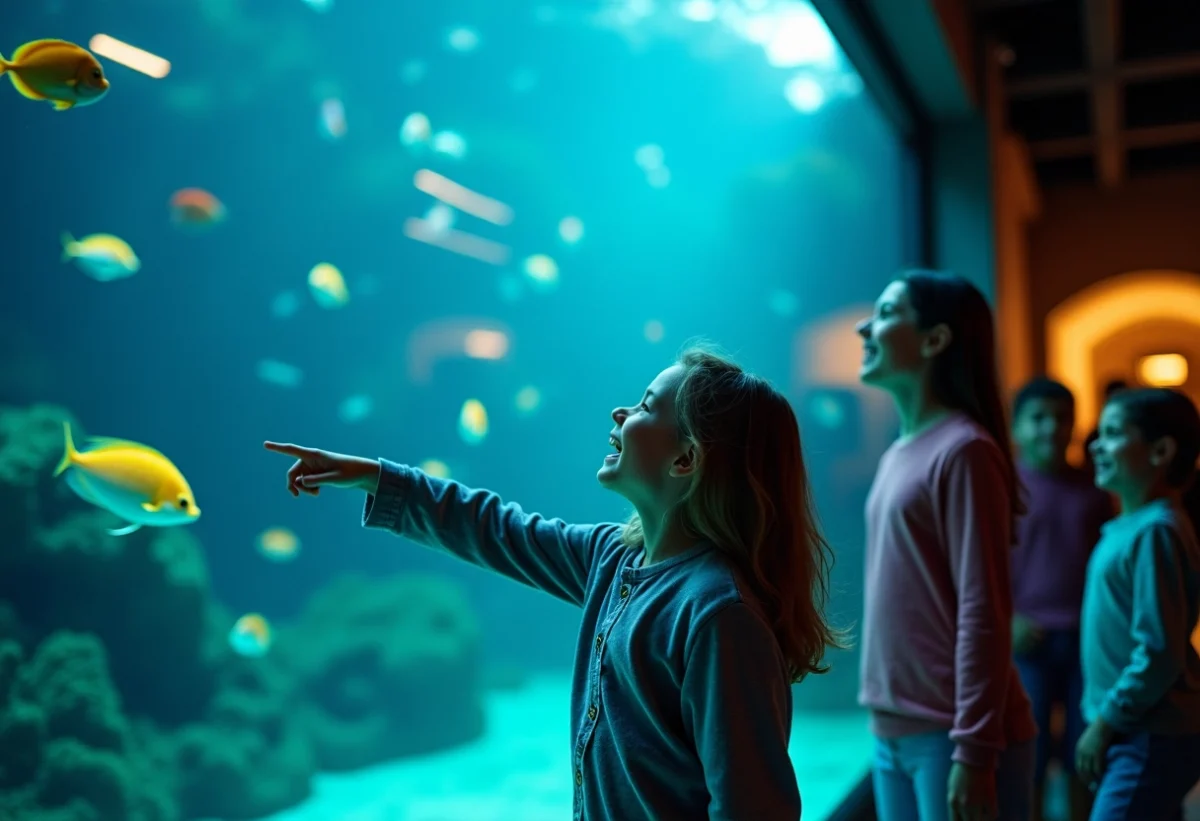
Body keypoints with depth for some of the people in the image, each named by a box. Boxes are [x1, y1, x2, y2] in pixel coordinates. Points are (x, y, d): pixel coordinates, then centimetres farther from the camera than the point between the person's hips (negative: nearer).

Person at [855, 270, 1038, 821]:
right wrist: (883, 718, 15)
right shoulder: (897, 456, 11)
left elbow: (983, 614, -18)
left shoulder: (963, 449, -14)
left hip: (950, 737, -8)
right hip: (894, 732, 8)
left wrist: (974, 751, -19)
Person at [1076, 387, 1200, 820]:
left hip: (1151, 739, -9)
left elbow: (1160, 653, -22)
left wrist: (1106, 723, -15)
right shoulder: (1128, 526, 10)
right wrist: (1104, 717, 15)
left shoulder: (1155, 531, -19)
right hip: (1140, 734, 9)